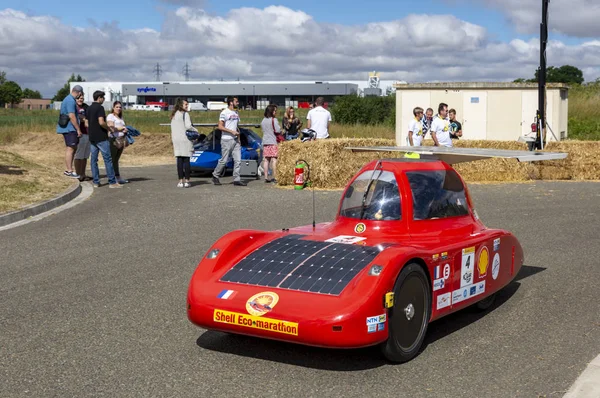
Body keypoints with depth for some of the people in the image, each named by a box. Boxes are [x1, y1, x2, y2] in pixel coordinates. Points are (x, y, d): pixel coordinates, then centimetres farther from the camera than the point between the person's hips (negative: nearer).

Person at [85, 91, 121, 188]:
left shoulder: (88, 109, 12)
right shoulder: (100, 108, -12)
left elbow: (87, 124, 14)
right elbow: (101, 122, -22)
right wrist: (108, 128, -6)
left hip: (92, 138, 8)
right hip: (101, 138, -8)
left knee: (93, 160, 7)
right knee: (107, 159, -5)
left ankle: (96, 182, 7)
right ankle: (112, 182, -5)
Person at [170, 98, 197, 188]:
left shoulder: (173, 115, 15)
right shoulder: (185, 114, -7)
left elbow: (172, 129, 15)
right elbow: (188, 126, -15)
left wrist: (173, 139, 17)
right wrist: (196, 130, 1)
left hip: (176, 139, 6)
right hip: (185, 139, -6)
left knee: (179, 160, 5)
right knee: (186, 160, -2)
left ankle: (181, 181, 3)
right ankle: (186, 181, -2)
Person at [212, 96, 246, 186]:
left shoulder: (236, 113, 16)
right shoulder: (224, 113, -7)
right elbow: (220, 127, -13)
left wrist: (238, 138, 12)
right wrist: (232, 131, -17)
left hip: (235, 140, 7)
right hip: (226, 140, -7)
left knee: (238, 160, 0)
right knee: (224, 161, -2)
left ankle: (236, 179, 2)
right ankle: (215, 176, 15)